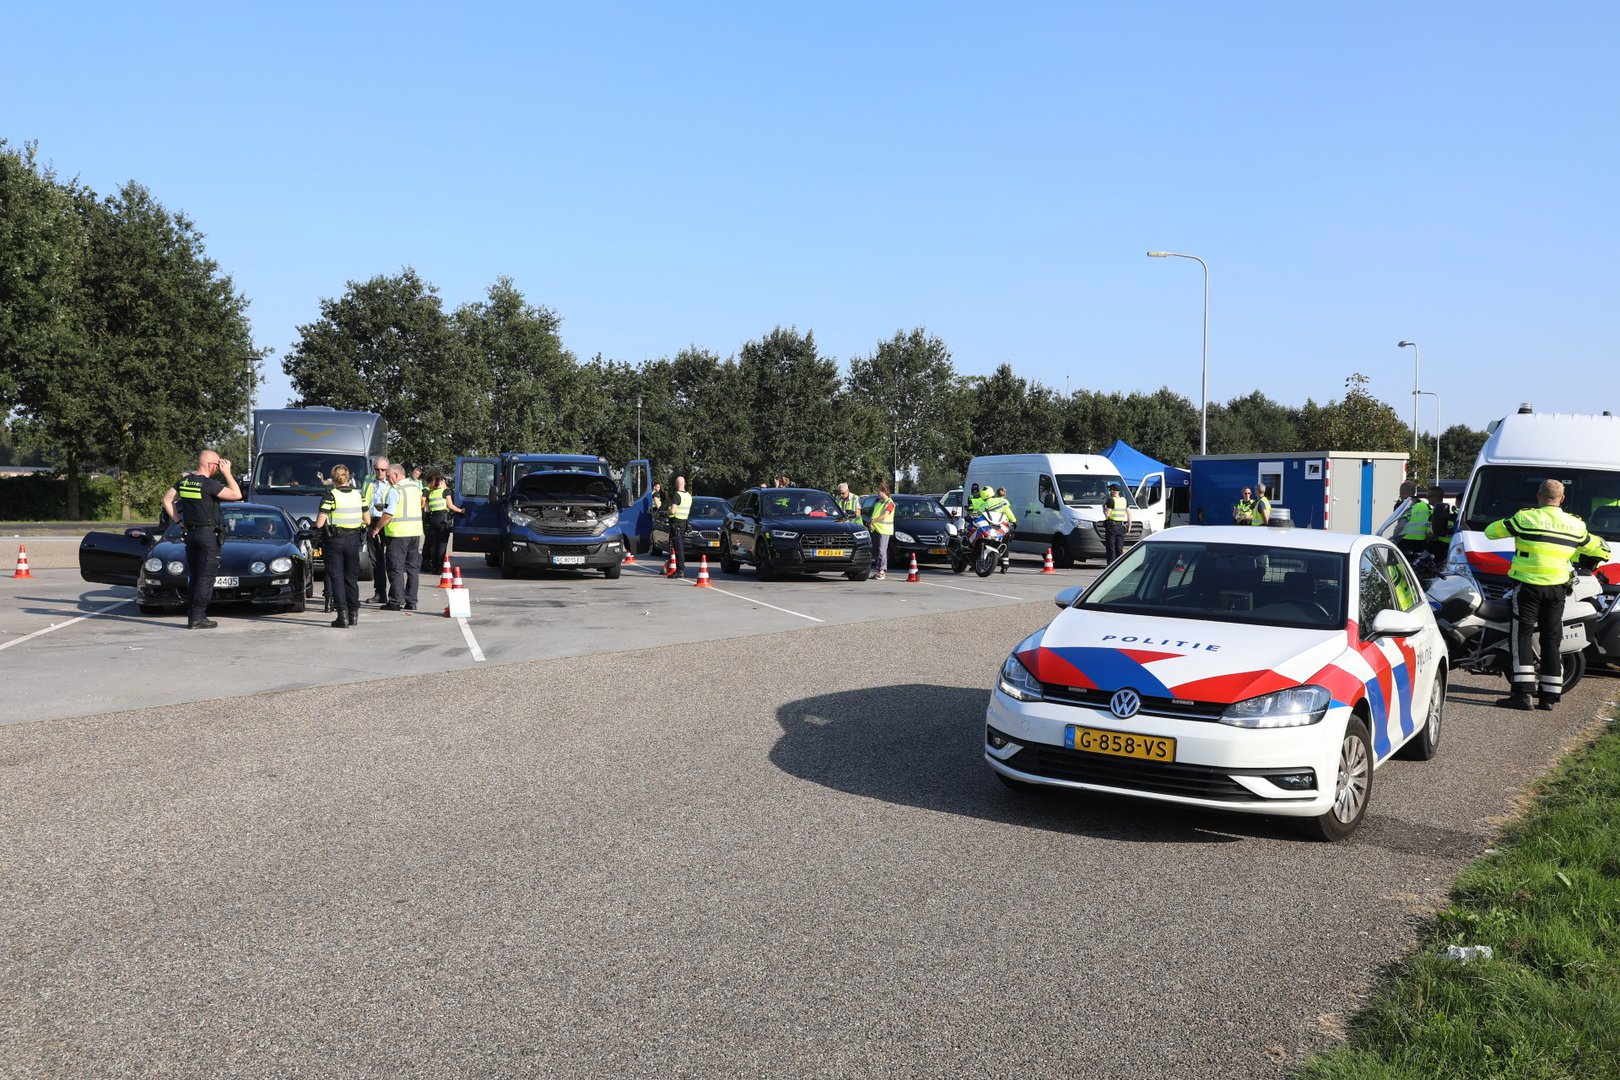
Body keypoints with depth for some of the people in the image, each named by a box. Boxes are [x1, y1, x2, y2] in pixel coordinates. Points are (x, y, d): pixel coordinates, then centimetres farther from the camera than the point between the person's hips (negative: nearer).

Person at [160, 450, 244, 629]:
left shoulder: (184, 481, 8)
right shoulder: (209, 484, -16)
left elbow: (167, 499, 13)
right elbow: (236, 494, -15)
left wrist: (178, 521, 12)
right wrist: (227, 473, -7)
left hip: (190, 534, 8)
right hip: (208, 535, -8)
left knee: (195, 577, 14)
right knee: (206, 578, -4)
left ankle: (192, 616, 15)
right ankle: (197, 618, -6)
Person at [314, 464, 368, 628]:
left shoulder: (331, 495, -10)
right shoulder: (358, 494, 4)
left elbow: (319, 523, -13)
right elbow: (367, 520, 8)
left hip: (335, 540, -4)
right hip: (354, 540, 4)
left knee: (336, 577, 1)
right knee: (351, 577, 14)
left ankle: (342, 613, -5)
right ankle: (353, 613, 16)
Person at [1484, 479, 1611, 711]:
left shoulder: (1525, 518, -8)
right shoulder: (1576, 525, 6)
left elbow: (1491, 531, 1)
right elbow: (1601, 549, 19)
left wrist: (1511, 526, 19)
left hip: (1528, 586, -4)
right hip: (1557, 589, 4)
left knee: (1522, 637, -4)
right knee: (1551, 640, 9)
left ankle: (1523, 692, -13)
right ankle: (1549, 696, 11)